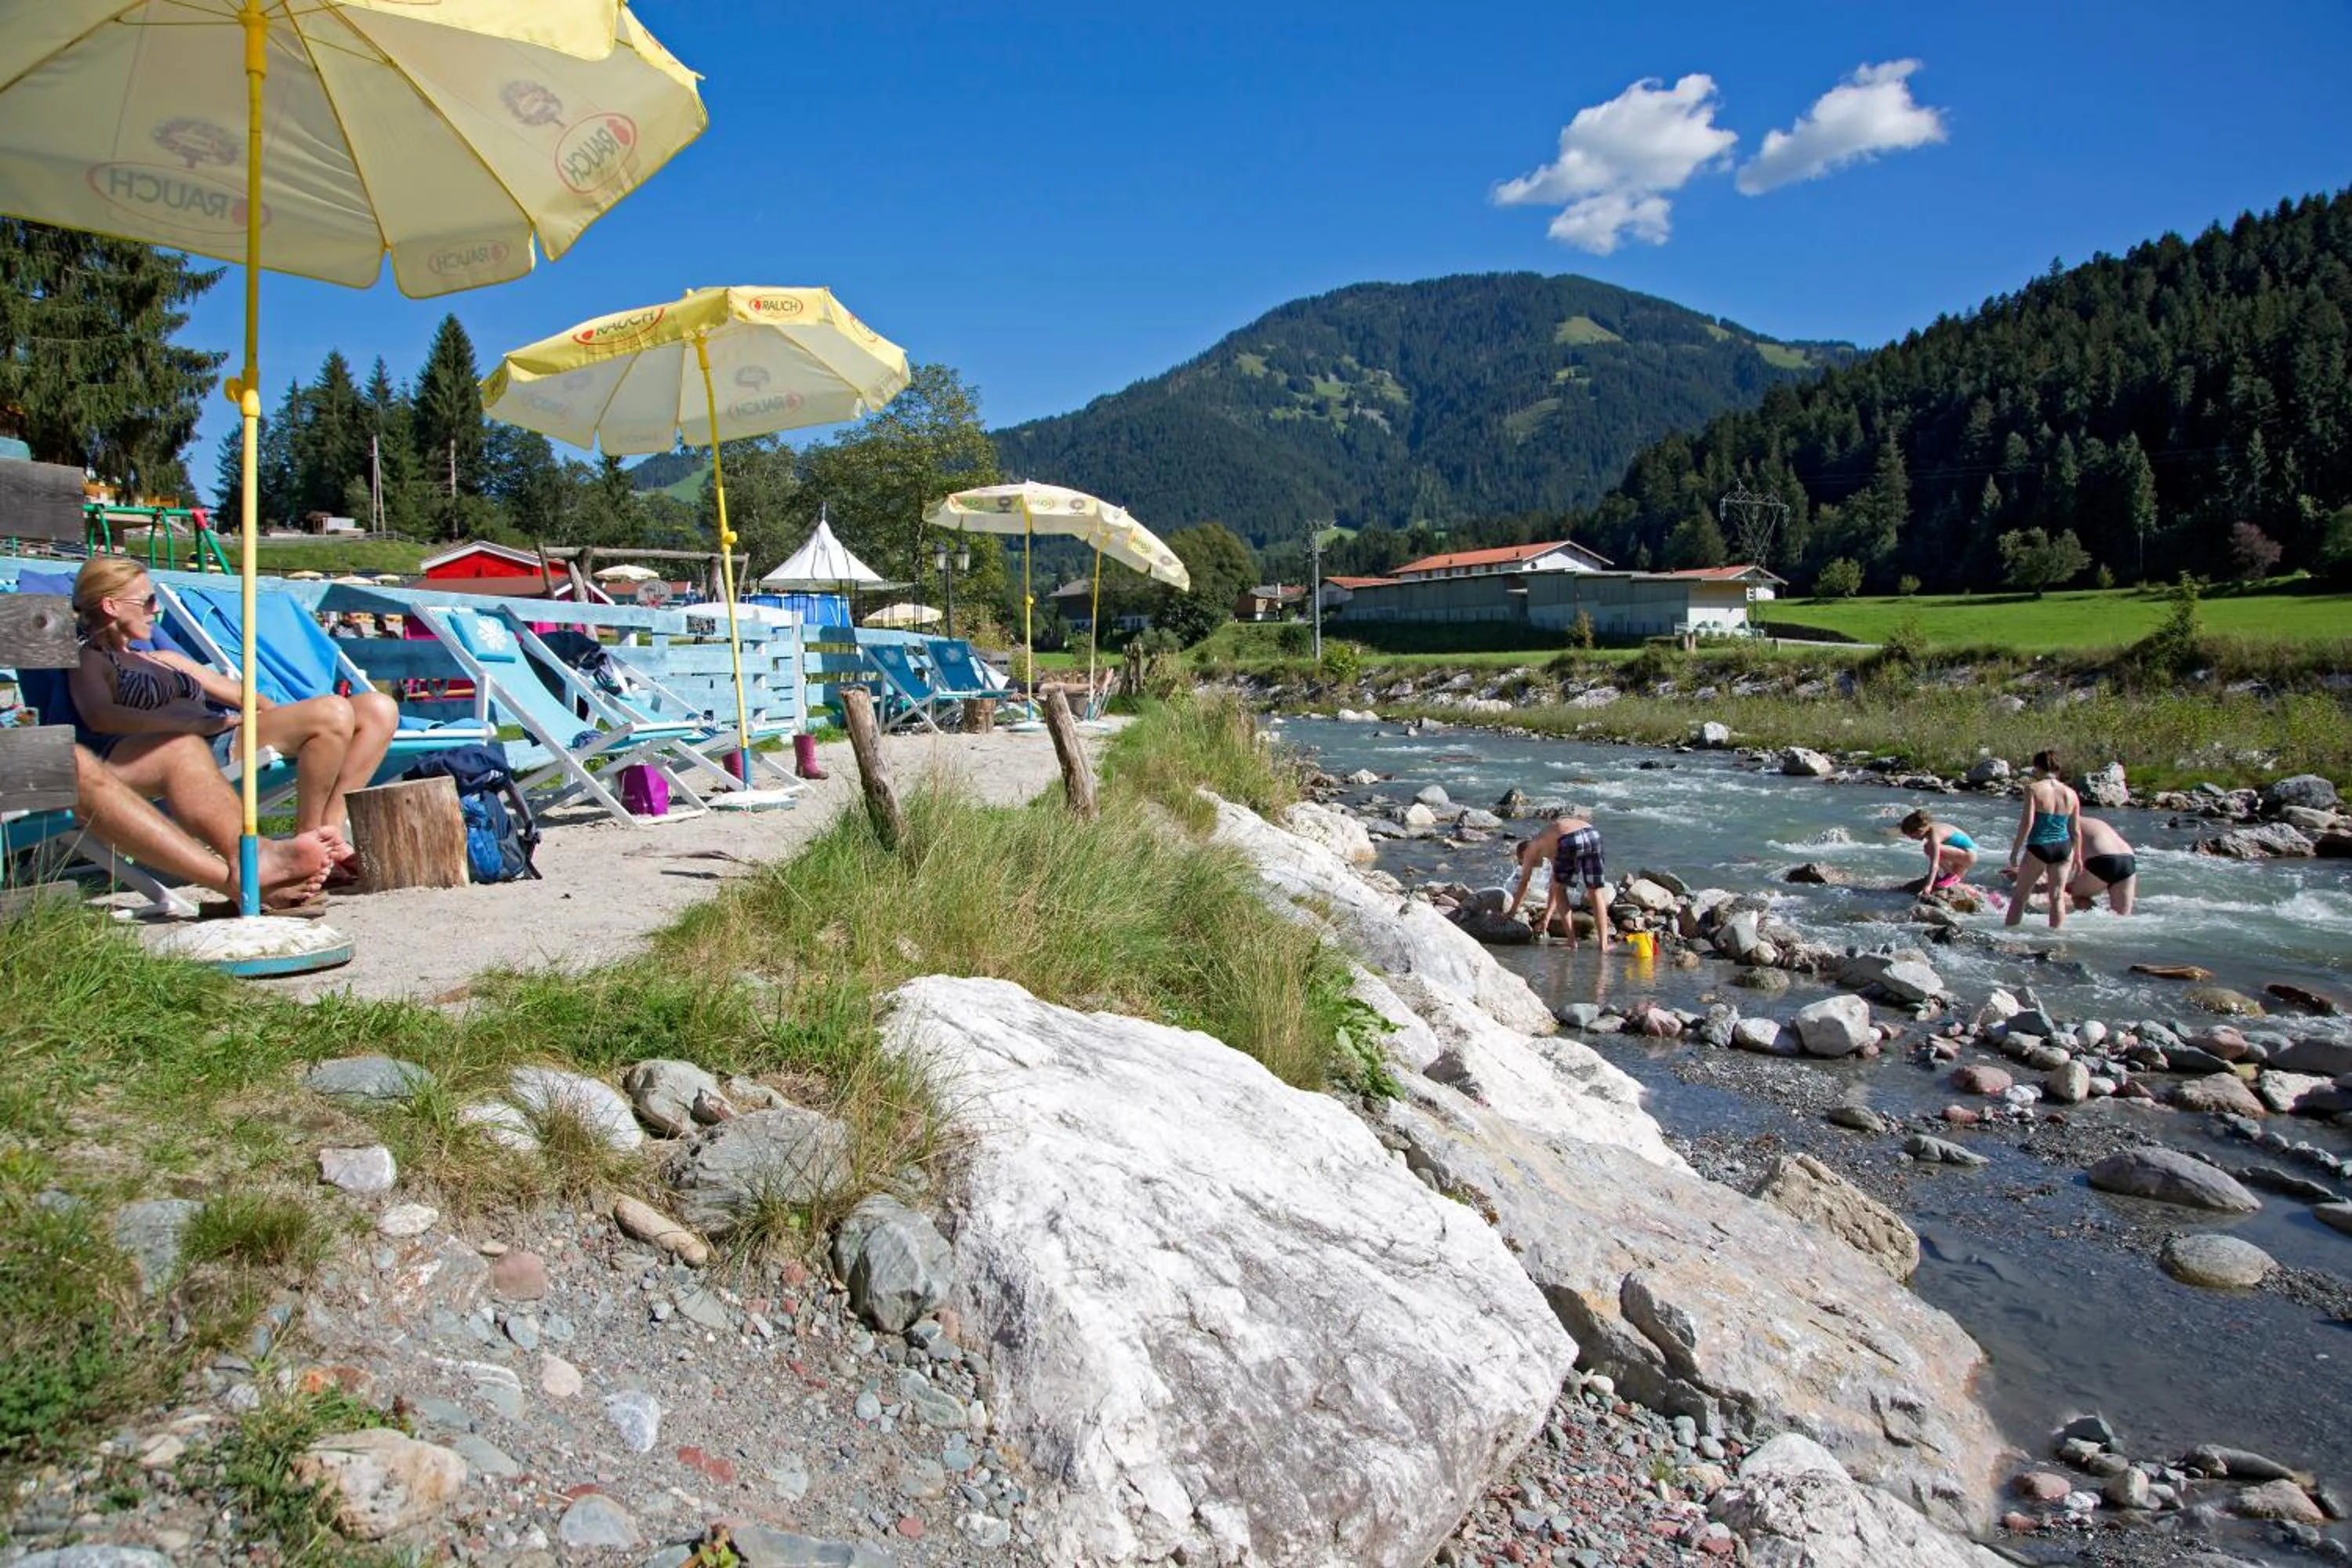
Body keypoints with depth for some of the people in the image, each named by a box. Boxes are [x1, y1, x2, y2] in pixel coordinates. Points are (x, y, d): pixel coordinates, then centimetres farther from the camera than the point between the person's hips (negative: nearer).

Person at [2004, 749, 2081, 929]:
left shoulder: (2033, 789, -10)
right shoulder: (2071, 794, 4)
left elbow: (2027, 823, -15)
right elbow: (2076, 831, 8)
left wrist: (2015, 851, -9)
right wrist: (2077, 856, 20)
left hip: (2038, 848, -4)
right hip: (2063, 848, 4)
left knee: (2020, 895, 8)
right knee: (2057, 896, 11)